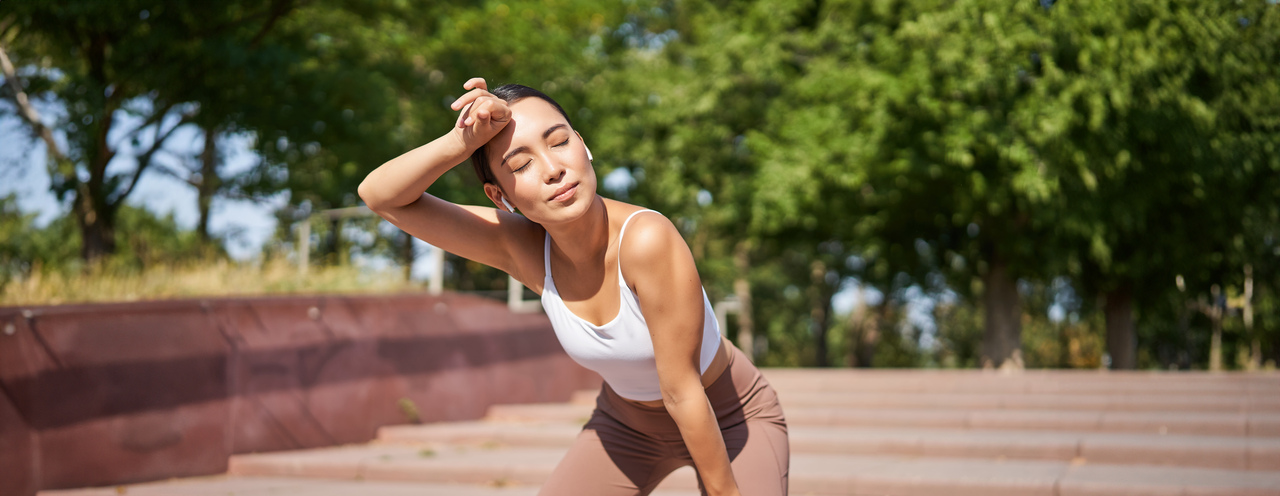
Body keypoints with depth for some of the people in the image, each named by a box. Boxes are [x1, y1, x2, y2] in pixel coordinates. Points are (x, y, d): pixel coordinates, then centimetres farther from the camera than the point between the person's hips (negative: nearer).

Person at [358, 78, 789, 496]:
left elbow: (682, 392, -28)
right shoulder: (523, 248, -20)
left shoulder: (647, 240, -36)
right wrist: (461, 142, -39)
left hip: (730, 418, -4)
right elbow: (381, 195, -24)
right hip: (627, 423, 4)